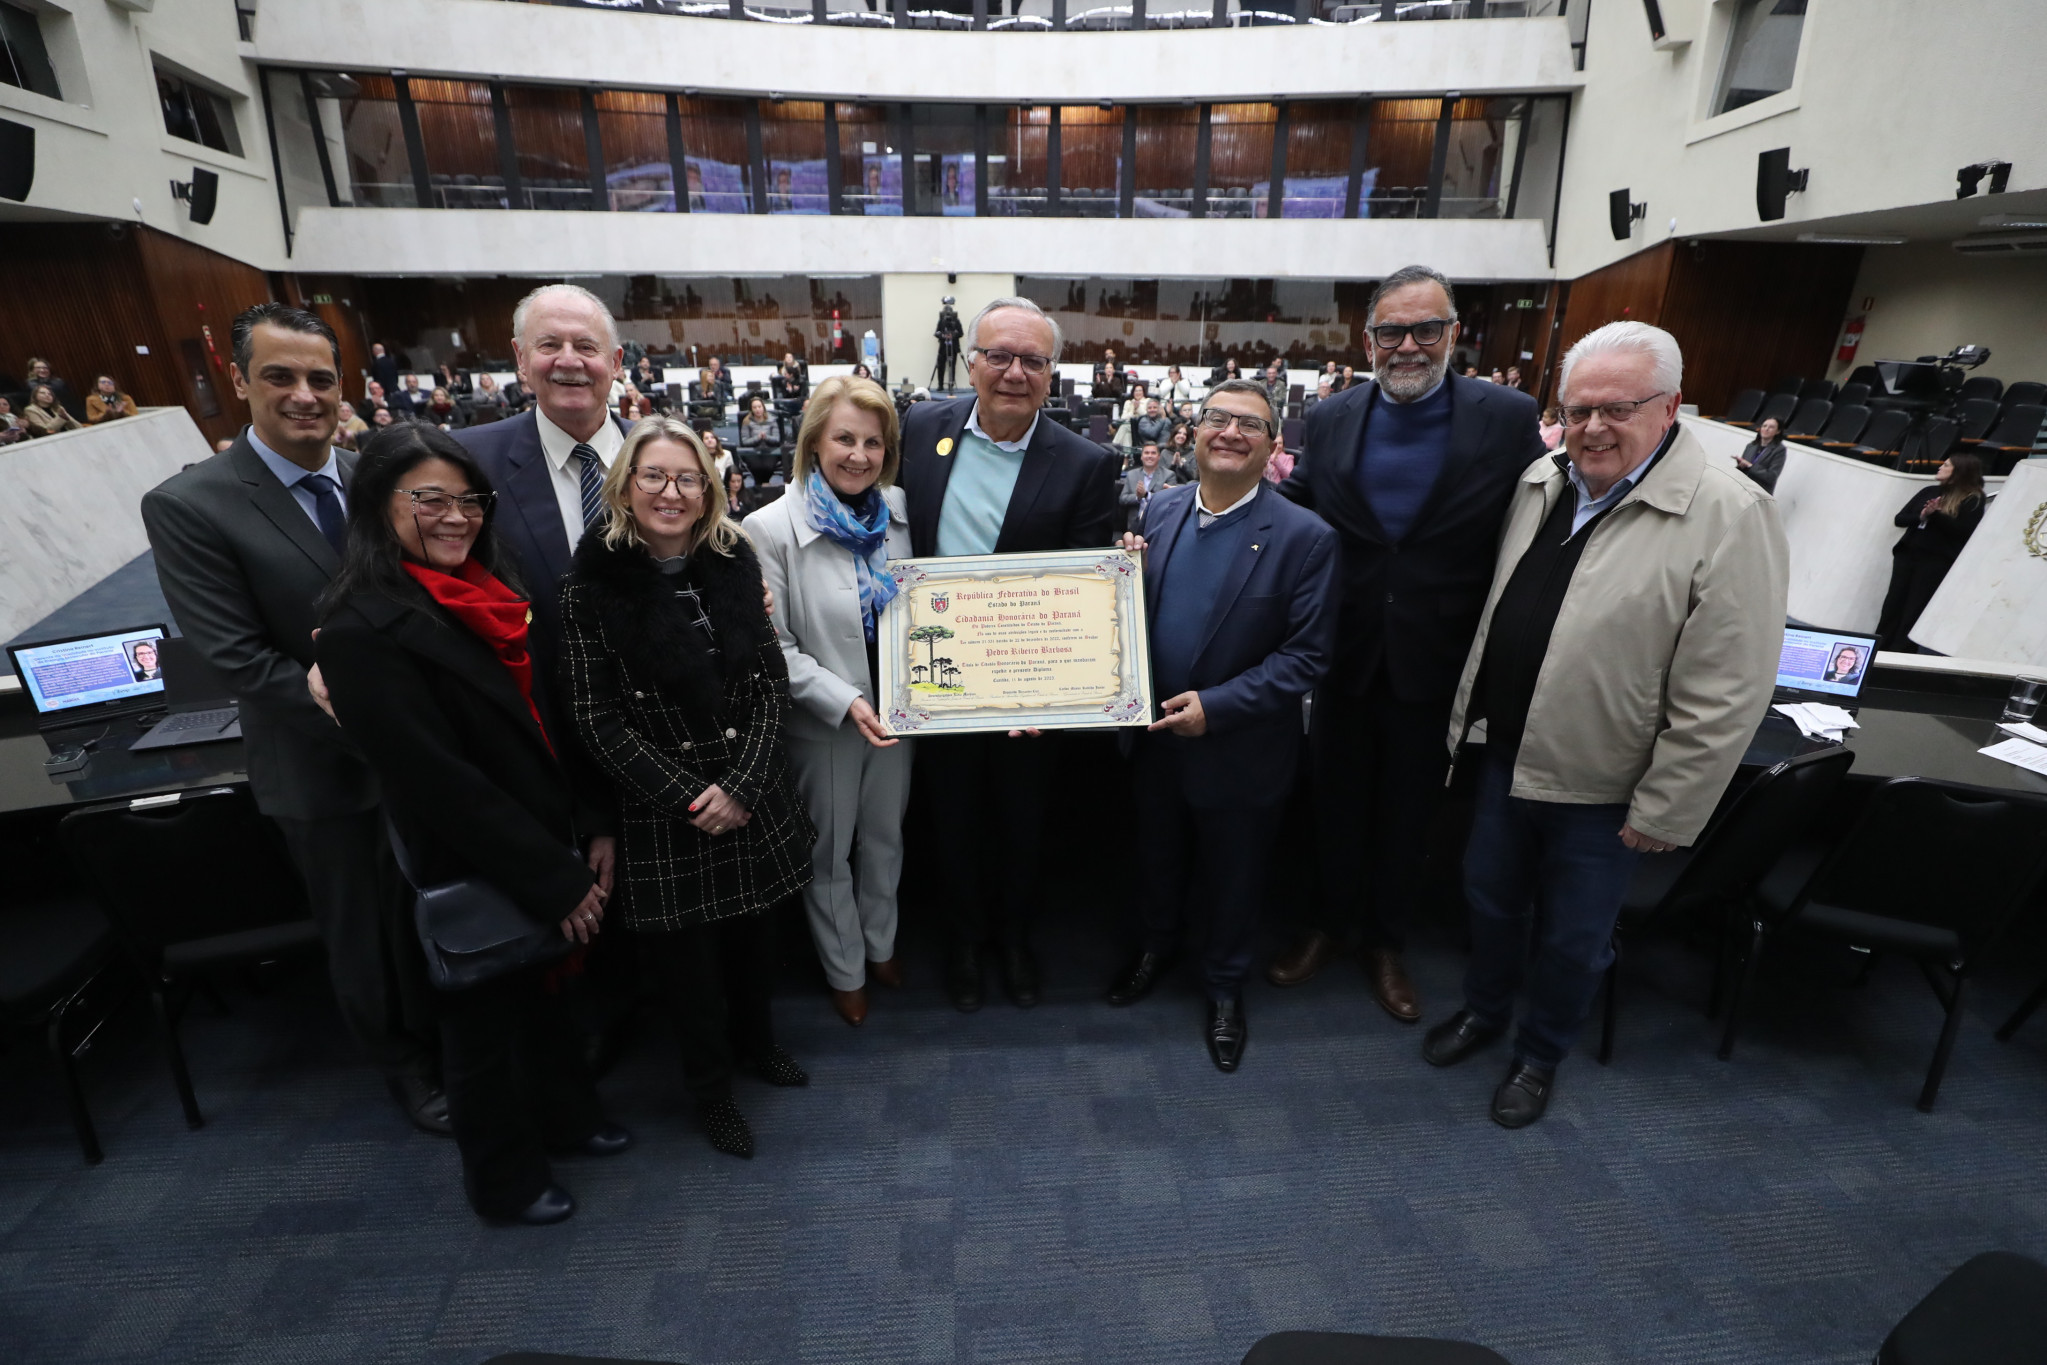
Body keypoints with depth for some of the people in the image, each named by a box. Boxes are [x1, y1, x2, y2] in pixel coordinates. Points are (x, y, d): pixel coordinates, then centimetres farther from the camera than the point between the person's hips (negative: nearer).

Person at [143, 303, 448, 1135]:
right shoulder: (187, 507, -14)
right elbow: (237, 659, -17)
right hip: (325, 765, -3)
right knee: (362, 932, 16)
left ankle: (448, 1035, 46)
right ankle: (404, 1063, 40)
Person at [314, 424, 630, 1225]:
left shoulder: (484, 589, 3)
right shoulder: (364, 629, -22)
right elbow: (436, 781, -24)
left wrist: (574, 842, 5)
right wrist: (556, 879, -21)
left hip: (536, 847, 7)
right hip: (468, 871, -7)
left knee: (536, 987, 25)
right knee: (486, 1019, 15)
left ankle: (563, 1112, 50)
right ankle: (503, 1180, 39)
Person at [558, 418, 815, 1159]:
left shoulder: (735, 561, 0)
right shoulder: (593, 582, -10)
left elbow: (771, 681, -1)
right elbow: (597, 718, -10)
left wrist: (742, 784, -11)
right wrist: (686, 797, -14)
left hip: (752, 793, 3)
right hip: (661, 806, -3)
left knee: (753, 930, 18)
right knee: (688, 951, 11)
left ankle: (755, 1042, 46)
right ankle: (710, 1086, 36)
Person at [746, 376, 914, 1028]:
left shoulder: (898, 512, -3)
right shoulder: (772, 528, -16)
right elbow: (773, 647, -14)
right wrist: (844, 701, -23)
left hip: (895, 712, 4)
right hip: (823, 724, -4)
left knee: (885, 838, 22)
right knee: (830, 853, 15)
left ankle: (881, 945, 46)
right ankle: (845, 970, 38)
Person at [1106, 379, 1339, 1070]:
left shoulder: (1304, 536, -16)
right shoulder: (1163, 508, -1)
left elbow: (1307, 656, -17)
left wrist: (1216, 706, -24)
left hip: (1241, 752, -4)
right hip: (1157, 736, 4)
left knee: (1233, 878, 17)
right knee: (1158, 853, 25)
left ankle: (1225, 986, 43)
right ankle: (1159, 942, 54)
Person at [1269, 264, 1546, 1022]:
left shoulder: (1508, 418, -7)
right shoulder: (1331, 418, 0)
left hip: (1435, 664, -1)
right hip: (1346, 655, 2)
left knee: (1408, 809, 15)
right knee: (1336, 796, 17)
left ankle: (1387, 940, 38)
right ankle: (1332, 922, 40)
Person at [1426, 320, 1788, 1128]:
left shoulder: (1729, 517, -19)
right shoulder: (1539, 481, 0)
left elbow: (1723, 697, -19)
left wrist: (1662, 814, -15)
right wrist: (1472, 707, 11)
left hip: (1603, 788, -5)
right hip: (1507, 752, 5)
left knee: (1571, 939, 15)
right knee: (1489, 895, 22)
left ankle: (1542, 1051, 41)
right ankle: (1485, 1008, 48)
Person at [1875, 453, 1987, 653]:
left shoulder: (1972, 501, 0)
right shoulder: (1929, 492, 15)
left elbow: (1964, 530, -12)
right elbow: (1899, 519, 10)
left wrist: (1936, 515, -20)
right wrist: (1921, 516, -9)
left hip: (1936, 562, -5)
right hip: (1907, 555, 5)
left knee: (1913, 614, -5)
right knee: (1892, 608, 2)